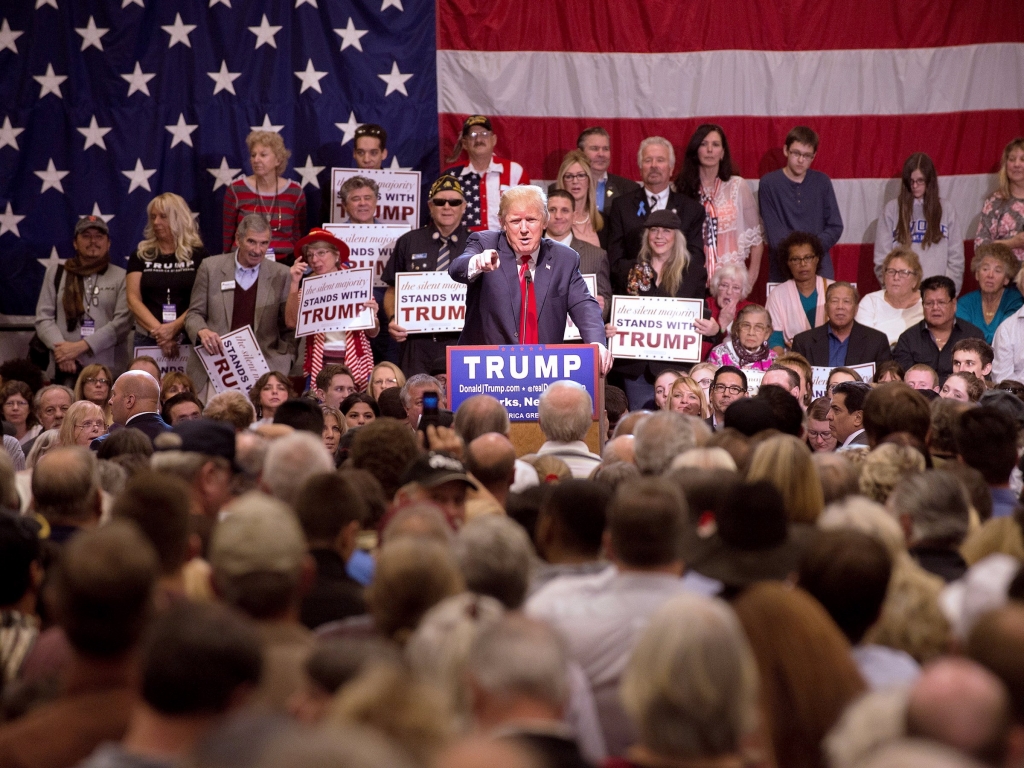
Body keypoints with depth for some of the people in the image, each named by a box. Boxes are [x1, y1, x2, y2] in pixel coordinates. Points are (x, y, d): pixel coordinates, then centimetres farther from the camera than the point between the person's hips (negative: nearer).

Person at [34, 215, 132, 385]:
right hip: (67, 370, 1)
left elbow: (122, 323, -3)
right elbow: (43, 318, 9)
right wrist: (61, 348, -9)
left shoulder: (121, 277, 7)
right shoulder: (55, 273, 15)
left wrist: (82, 346, -11)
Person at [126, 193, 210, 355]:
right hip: (147, 339, 2)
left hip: (189, 337, -2)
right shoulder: (141, 255, 11)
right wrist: (158, 330, -13)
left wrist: (174, 328, -17)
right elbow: (133, 300, 2)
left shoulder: (198, 255, 5)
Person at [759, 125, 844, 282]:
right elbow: (773, 233, -3)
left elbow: (835, 227, 7)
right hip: (782, 272, -2)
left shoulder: (822, 182, 8)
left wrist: (813, 249, -8)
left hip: (820, 268, 2)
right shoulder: (769, 183, 1)